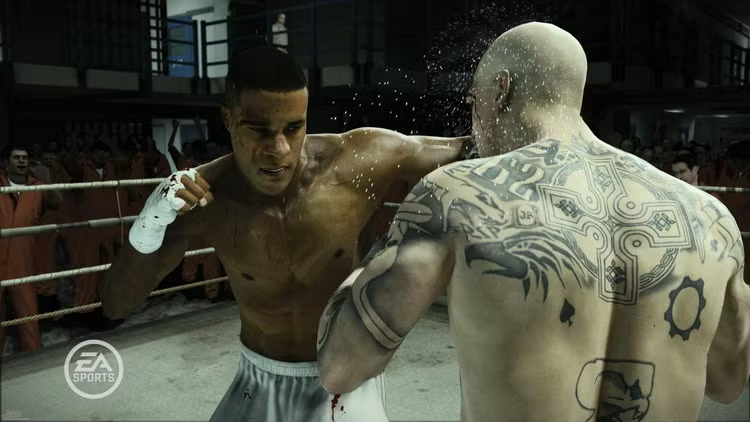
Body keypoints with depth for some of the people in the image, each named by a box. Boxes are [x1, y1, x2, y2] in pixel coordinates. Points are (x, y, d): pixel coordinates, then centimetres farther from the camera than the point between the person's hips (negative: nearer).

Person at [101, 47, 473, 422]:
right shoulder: (203, 197, -19)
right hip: (259, 386, 2)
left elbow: (465, 151, -10)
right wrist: (147, 227, -31)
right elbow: (115, 306, -14)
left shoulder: (359, 160, -23)